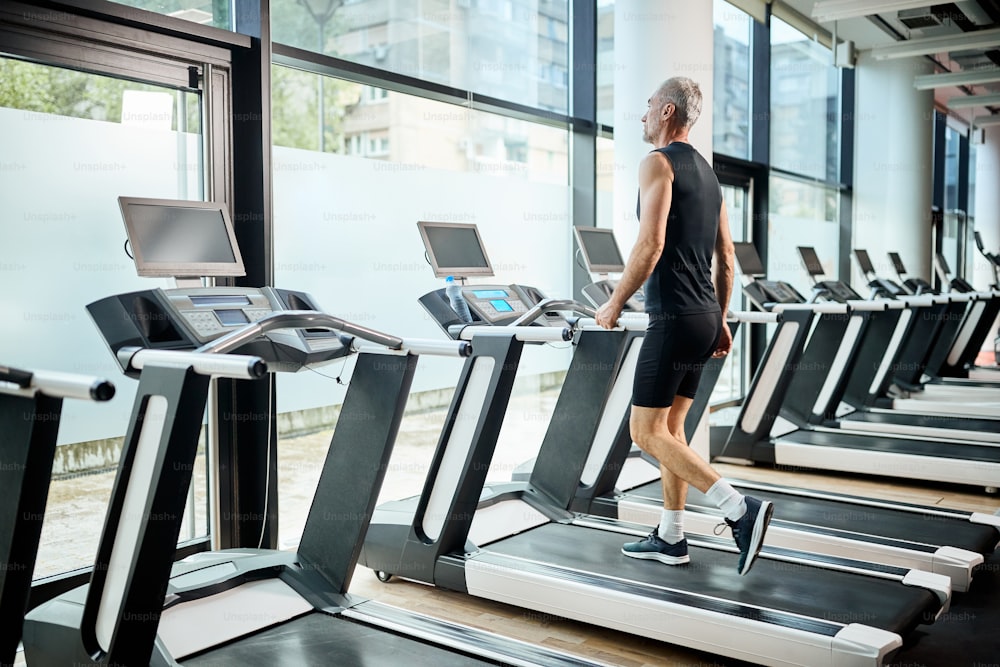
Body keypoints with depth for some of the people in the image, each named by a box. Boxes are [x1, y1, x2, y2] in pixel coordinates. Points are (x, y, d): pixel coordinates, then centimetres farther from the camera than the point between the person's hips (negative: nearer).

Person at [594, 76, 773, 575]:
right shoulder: (707, 173, 18)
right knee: (668, 428, 14)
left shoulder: (658, 162, -9)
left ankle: (740, 510, -9)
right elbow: (727, 259, 18)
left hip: (673, 318, -9)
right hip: (705, 318, 9)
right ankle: (670, 538, 20)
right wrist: (718, 321, 22)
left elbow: (650, 245, -20)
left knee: (646, 431, -3)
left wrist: (614, 304, -10)